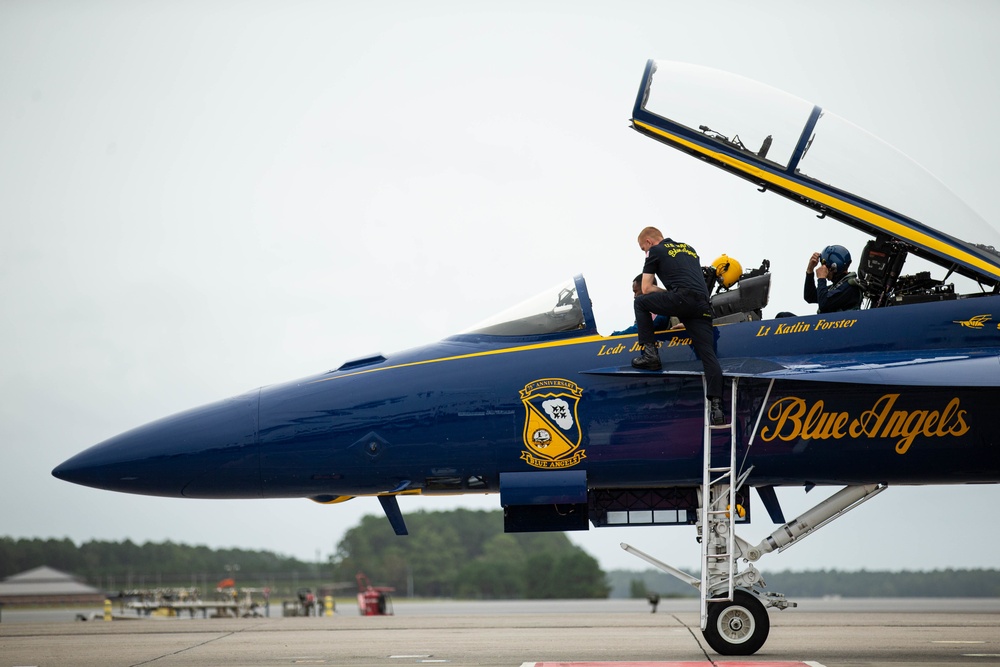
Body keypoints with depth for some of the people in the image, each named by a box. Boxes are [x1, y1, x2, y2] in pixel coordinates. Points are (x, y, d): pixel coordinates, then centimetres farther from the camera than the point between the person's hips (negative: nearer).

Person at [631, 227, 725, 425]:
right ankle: (716, 407, -11)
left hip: (682, 298, -6)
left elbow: (646, 288, 13)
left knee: (640, 301, 17)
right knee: (708, 354, 0)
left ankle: (650, 354, 9)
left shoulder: (655, 251, 15)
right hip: (703, 305, 6)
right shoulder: (689, 249, 34)